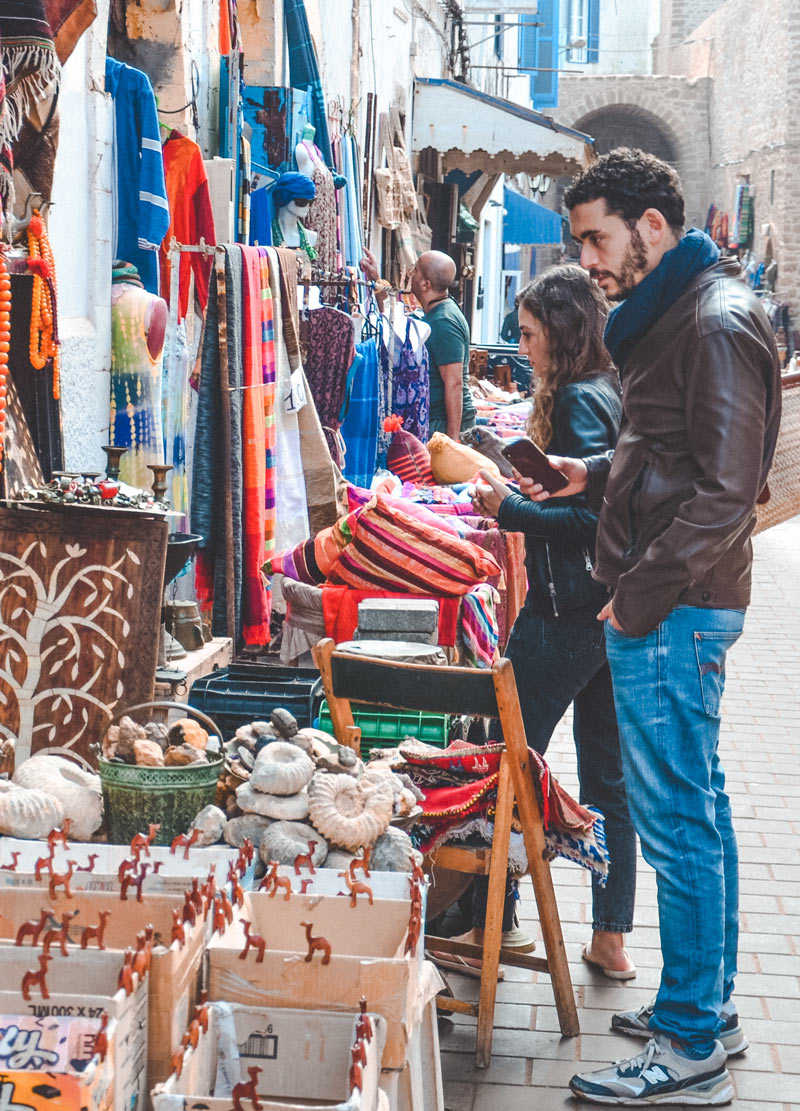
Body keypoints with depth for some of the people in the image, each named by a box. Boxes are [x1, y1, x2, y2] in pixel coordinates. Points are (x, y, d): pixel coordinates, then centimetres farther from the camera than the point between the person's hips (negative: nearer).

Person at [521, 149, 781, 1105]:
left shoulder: (717, 322, -15)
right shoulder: (668, 315, 17)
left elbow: (725, 488, -21)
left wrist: (640, 595, -19)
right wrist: (593, 477, 12)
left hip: (673, 611, -10)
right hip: (674, 606, 10)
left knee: (675, 819, -6)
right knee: (696, 808, 15)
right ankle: (709, 1006, 27)